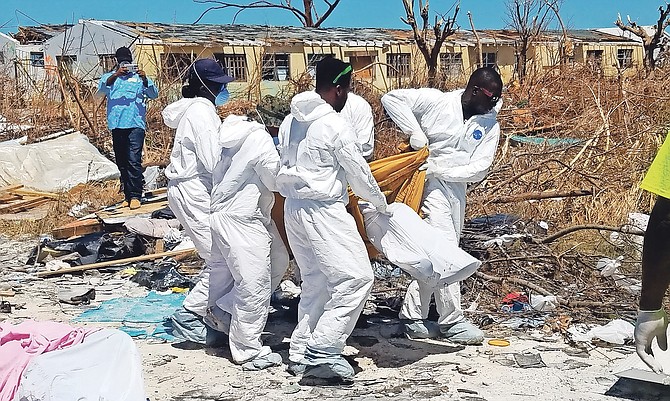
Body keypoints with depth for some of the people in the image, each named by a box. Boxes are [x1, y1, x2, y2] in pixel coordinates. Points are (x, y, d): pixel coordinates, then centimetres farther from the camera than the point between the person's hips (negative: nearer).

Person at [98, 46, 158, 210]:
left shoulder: (138, 78, 13)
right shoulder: (109, 77, 15)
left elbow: (154, 94, 0)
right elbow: (102, 88, -8)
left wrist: (145, 80, -18)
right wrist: (116, 74, -24)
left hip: (136, 124, -3)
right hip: (117, 125, 3)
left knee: (134, 161, -13)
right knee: (122, 163, 8)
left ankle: (135, 196, -12)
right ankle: (127, 195, 16)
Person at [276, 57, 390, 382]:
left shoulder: (290, 122, 8)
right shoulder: (336, 127, -14)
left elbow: (286, 164, 12)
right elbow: (360, 175, -6)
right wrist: (382, 204, 10)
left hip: (293, 207, 9)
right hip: (324, 211, -9)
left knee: (316, 282, 17)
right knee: (356, 277, -8)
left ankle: (300, 353, 19)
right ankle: (322, 352, -12)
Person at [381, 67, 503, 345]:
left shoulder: (490, 126, 2)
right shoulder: (435, 101, -9)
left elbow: (479, 168, -6)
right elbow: (391, 98, -9)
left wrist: (441, 170, -19)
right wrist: (414, 131, -19)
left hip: (457, 191, 6)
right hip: (430, 186, -6)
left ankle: (412, 317, 22)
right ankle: (452, 322, -3)